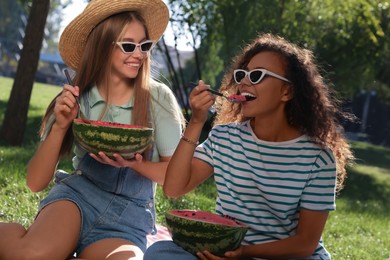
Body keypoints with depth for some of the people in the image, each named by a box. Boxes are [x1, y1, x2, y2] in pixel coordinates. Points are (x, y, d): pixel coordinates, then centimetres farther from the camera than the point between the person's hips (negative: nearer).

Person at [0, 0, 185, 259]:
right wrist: (60, 126, -17)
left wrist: (134, 164, -19)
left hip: (129, 216, 1)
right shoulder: (76, 99, -3)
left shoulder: (158, 97, -6)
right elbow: (36, 182, -3)